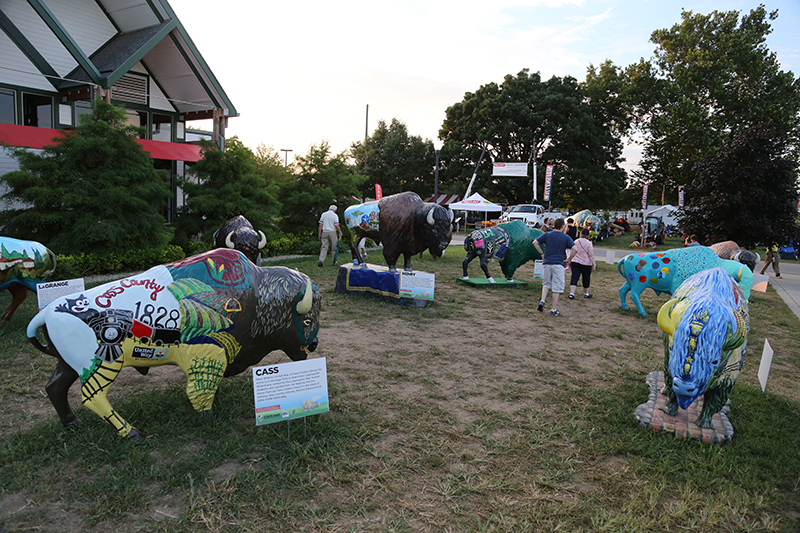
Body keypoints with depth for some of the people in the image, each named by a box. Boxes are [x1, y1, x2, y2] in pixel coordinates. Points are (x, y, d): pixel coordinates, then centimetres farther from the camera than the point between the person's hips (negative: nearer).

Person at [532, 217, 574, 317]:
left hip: (546, 263, 3)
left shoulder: (547, 235, 5)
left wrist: (542, 254, 8)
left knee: (546, 283, 20)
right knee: (557, 287, 4)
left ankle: (542, 301, -1)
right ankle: (554, 310, 8)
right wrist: (569, 260, 5)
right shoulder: (566, 237, -1)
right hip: (558, 264, -3)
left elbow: (535, 242, 0)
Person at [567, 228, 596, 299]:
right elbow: (591, 255, -12)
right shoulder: (589, 243, -7)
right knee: (586, 279, 14)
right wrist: (594, 264, -10)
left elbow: (573, 252, 8)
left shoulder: (576, 242, 4)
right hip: (586, 264, -2)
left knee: (574, 277, -2)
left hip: (575, 262, 2)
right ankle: (586, 293, 29)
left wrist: (569, 260, 19)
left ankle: (571, 293, -16)